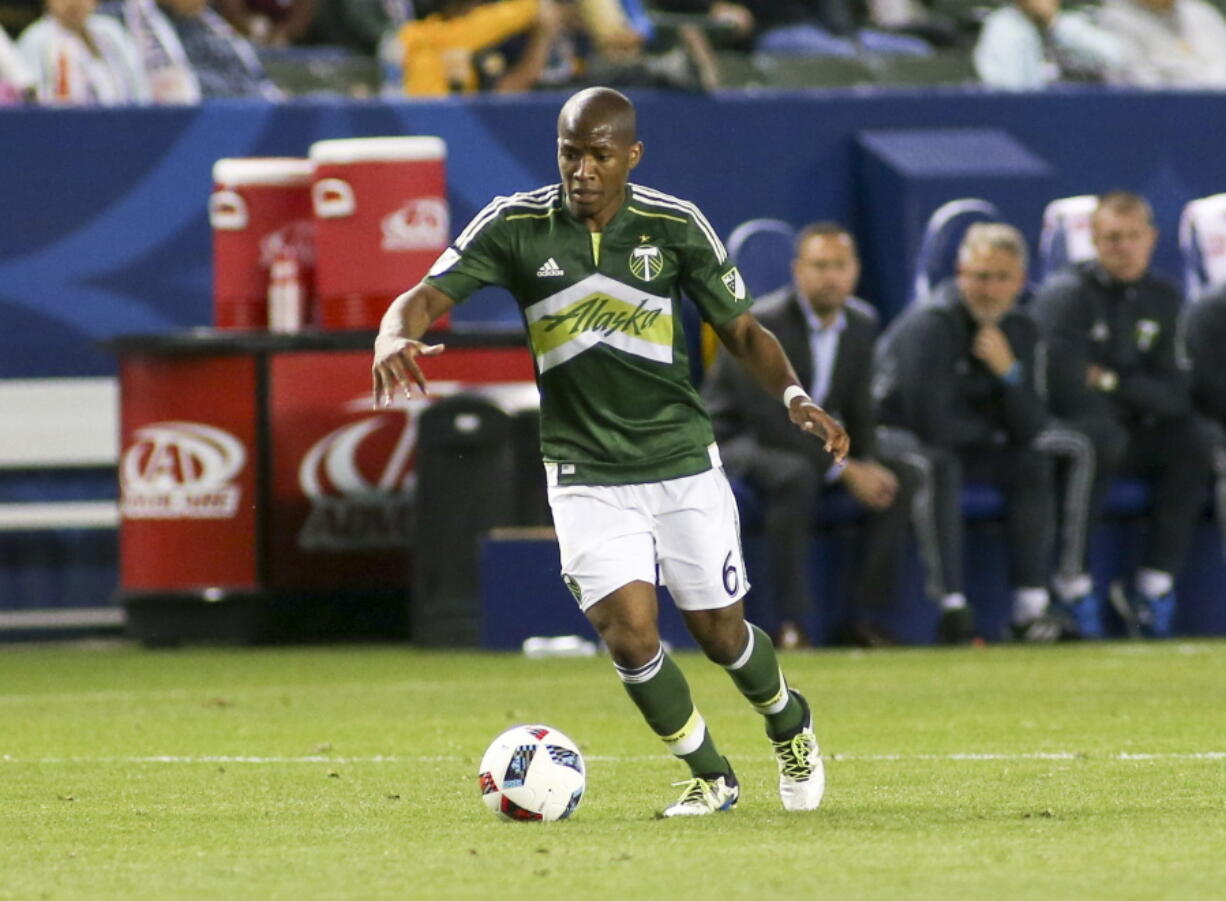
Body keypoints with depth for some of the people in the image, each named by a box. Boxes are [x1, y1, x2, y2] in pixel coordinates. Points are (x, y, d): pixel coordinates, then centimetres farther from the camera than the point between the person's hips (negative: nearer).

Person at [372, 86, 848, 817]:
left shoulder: (675, 225, -6)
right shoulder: (517, 225, -8)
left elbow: (742, 329, 2)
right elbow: (428, 296, -12)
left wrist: (794, 398, -15)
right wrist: (397, 337, -36)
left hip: (683, 462, 0)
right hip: (586, 474, 0)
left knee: (719, 634, 8)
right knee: (629, 636, -15)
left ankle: (789, 721, 41)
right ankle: (710, 774, 9)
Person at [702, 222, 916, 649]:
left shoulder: (861, 323, 2)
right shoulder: (760, 325, -21)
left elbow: (859, 413, 9)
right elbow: (768, 419, -26)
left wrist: (869, 464, -14)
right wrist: (844, 470, -29)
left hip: (813, 442, 7)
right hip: (740, 442, -7)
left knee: (899, 478, -12)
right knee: (797, 476, -38)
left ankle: (863, 618, -9)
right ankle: (792, 625, -34)